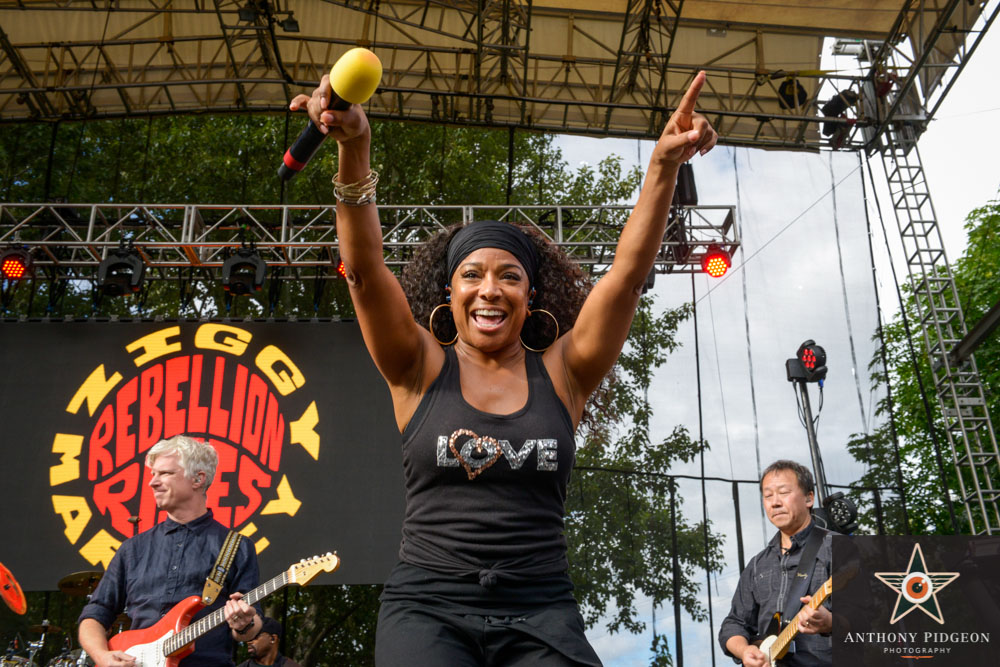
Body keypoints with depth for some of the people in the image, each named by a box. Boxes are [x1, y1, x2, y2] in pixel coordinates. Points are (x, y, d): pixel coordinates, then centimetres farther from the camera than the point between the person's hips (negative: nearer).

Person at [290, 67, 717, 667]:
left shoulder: (561, 373, 7)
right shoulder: (421, 368, 5)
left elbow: (628, 273, -2)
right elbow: (365, 268, -8)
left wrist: (664, 165, -15)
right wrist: (354, 150, -22)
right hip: (427, 608, -1)